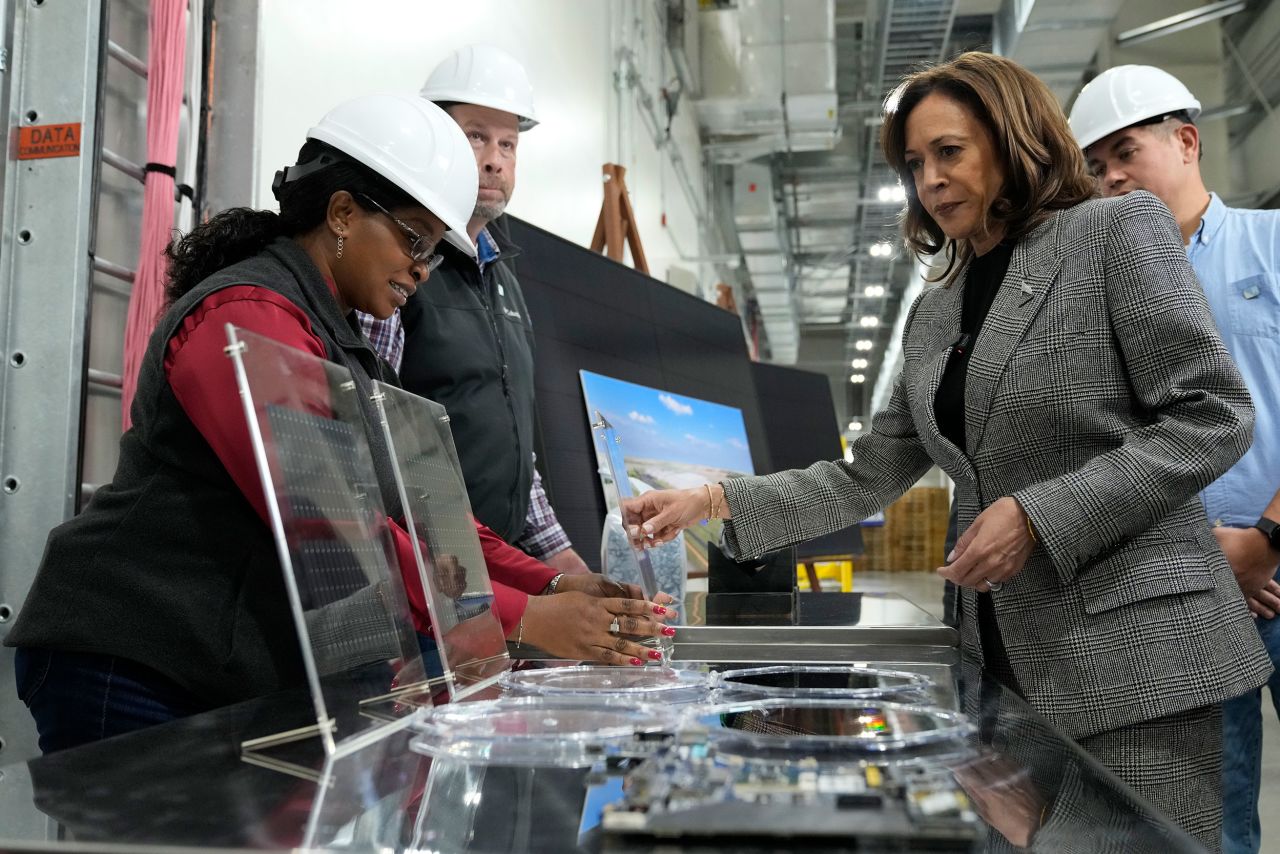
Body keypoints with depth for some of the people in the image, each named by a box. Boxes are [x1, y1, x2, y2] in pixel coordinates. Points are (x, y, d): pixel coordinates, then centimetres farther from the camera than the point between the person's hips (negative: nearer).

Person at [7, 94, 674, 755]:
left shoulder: (339, 340, 14)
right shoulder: (249, 317, -18)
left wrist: (549, 586, -5)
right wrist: (523, 619, -25)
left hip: (239, 681, 9)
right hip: (132, 671, -9)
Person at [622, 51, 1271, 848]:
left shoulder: (1117, 230, -2)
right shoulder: (933, 315, 14)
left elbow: (1212, 416, -9)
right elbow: (865, 480, 13)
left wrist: (1039, 515, -18)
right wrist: (717, 502, 2)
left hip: (1133, 643, -5)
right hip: (1009, 658, 6)